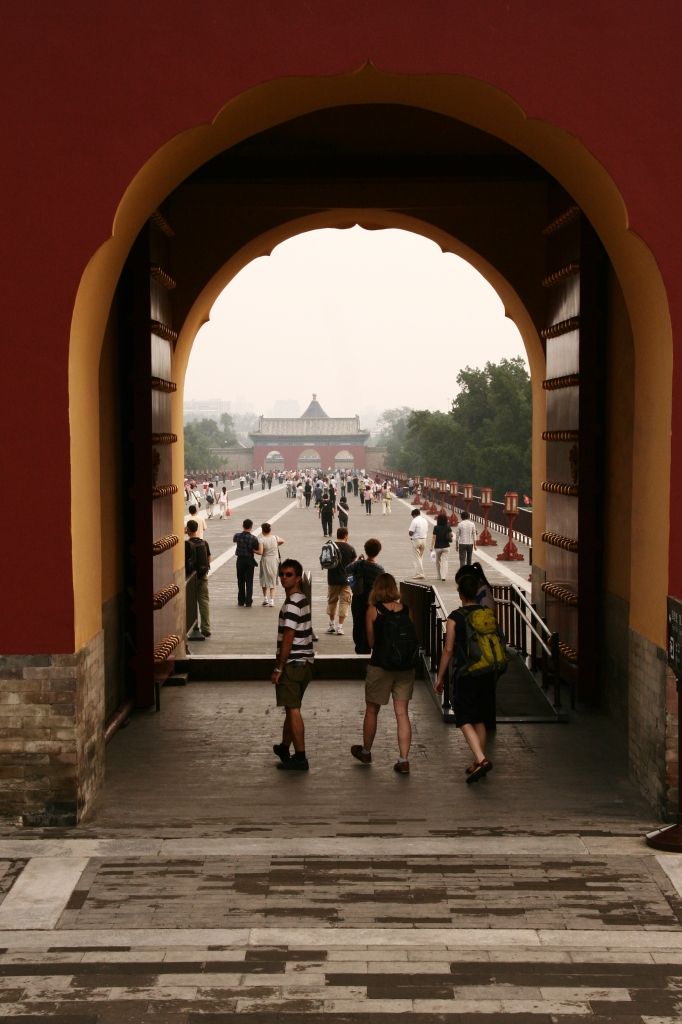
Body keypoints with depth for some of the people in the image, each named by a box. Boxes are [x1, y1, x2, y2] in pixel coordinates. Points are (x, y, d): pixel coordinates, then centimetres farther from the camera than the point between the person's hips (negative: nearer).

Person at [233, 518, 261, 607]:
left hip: (240, 560, 2)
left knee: (240, 581, 13)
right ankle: (248, 602, 4)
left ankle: (241, 601, 17)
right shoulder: (253, 538, -15)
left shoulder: (237, 536, -8)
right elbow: (259, 552, -11)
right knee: (249, 582, 6)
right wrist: (252, 550, 2)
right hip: (249, 561, -2)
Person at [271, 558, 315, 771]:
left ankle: (300, 758, -5)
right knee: (291, 708, 20)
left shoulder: (292, 604, -18)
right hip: (304, 662, 10)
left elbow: (288, 640, -21)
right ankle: (285, 748, 34)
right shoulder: (302, 599, 12)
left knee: (293, 710, -6)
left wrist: (278, 668, -16)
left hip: (293, 664, -10)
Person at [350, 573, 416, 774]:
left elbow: (371, 642, -2)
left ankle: (366, 752, 32)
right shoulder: (407, 610, -1)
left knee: (371, 711, 16)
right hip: (405, 667, 2)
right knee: (402, 713, 5)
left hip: (380, 666, -2)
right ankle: (403, 760, 1)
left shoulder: (373, 611, -8)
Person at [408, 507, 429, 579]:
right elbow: (427, 531, 14)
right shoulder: (425, 520, 9)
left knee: (417, 558, -1)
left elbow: (411, 532, -18)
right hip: (424, 540, 7)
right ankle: (420, 573, 18)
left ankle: (419, 574, -3)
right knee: (421, 558, 15)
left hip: (416, 540, -7)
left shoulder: (414, 521, -14)